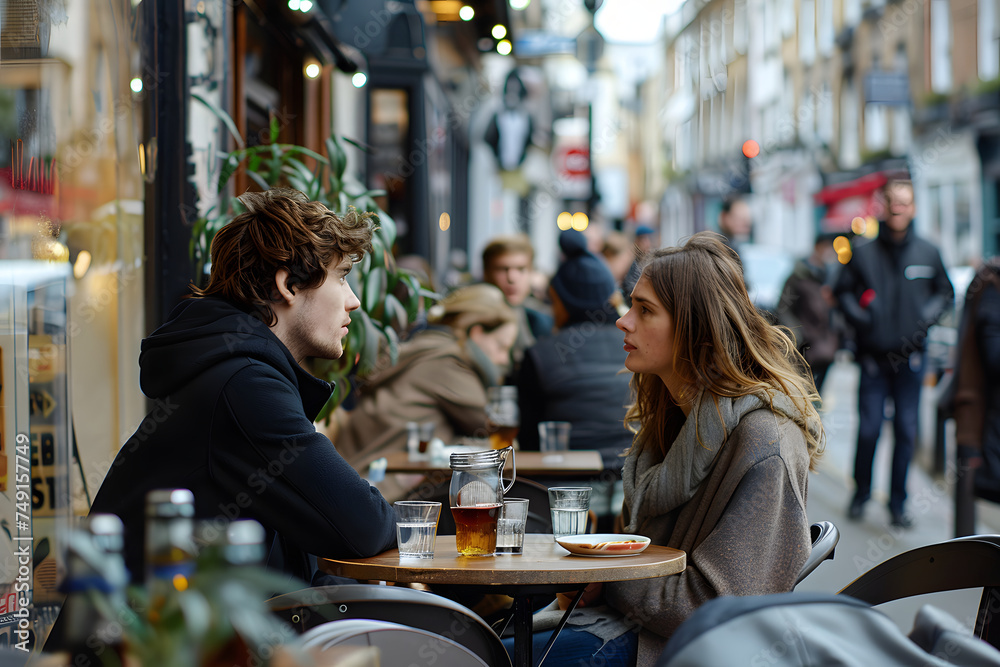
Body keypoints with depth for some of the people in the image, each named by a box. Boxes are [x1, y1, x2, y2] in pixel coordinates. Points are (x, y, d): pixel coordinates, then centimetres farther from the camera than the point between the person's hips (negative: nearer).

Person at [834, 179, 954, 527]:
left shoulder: (928, 253, 4)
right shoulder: (863, 253, 0)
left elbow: (945, 292, 15)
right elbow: (843, 290, 9)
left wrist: (926, 317, -1)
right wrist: (858, 316, -6)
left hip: (910, 356, 1)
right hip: (873, 355, -1)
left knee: (906, 431, 3)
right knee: (868, 429, -1)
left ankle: (898, 502, 13)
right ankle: (861, 493, 18)